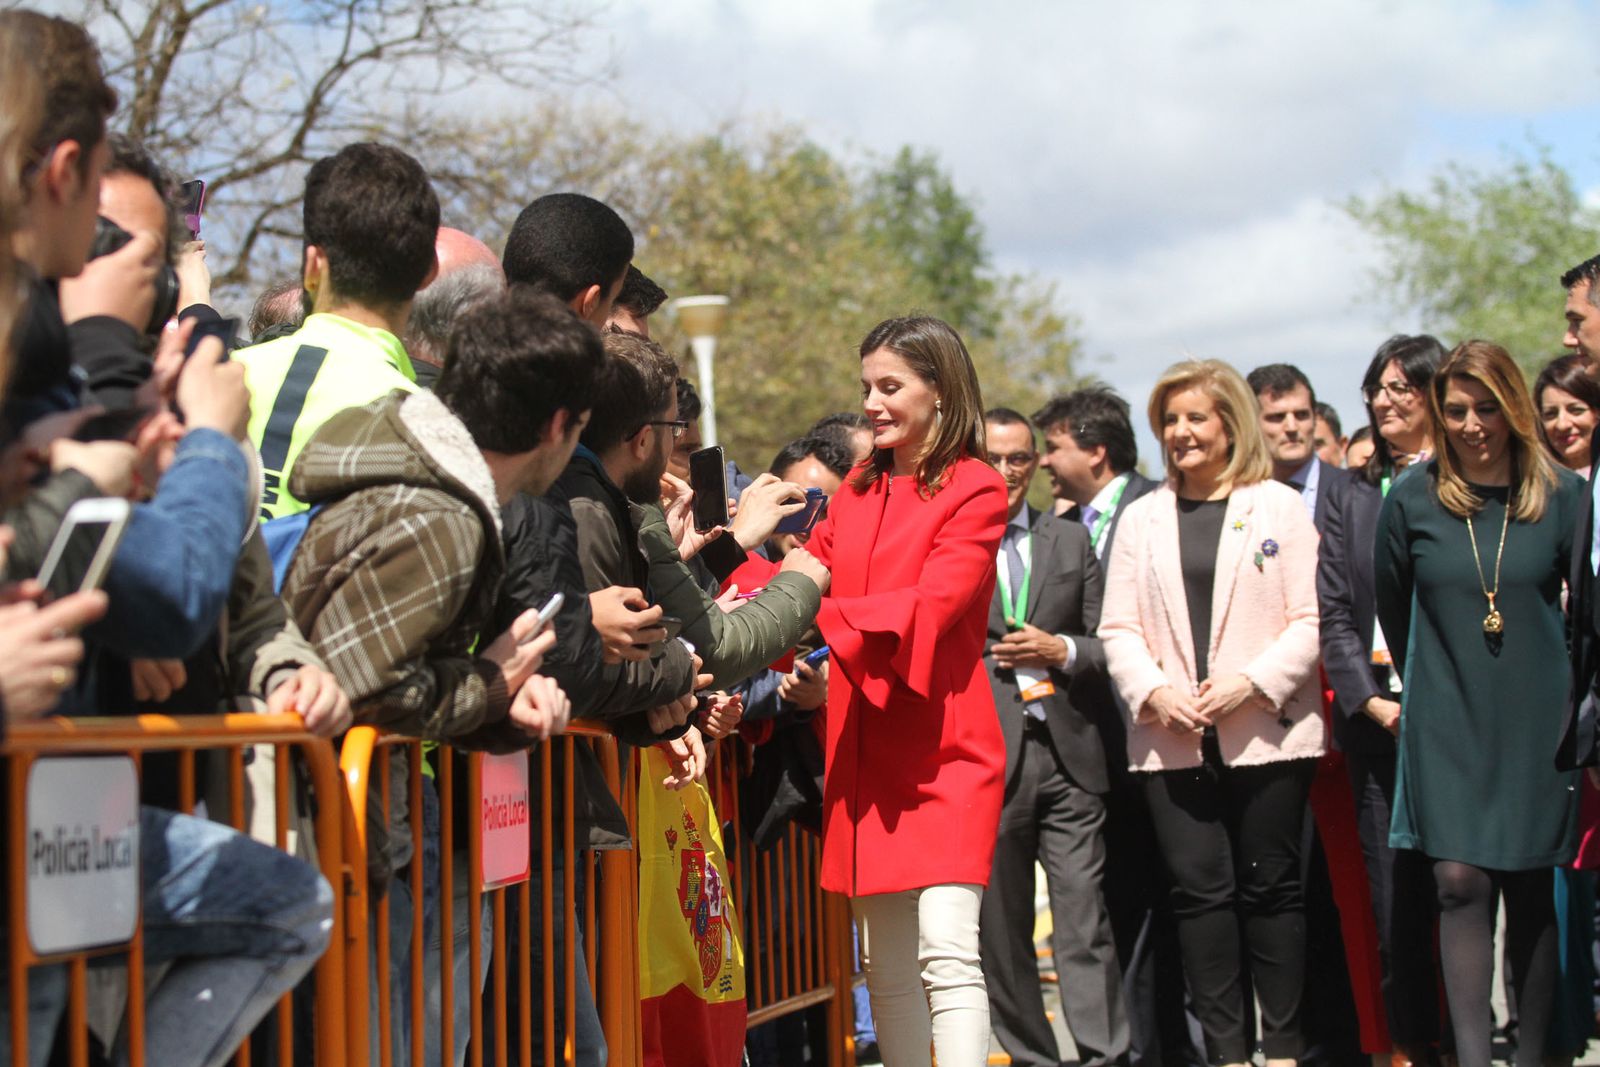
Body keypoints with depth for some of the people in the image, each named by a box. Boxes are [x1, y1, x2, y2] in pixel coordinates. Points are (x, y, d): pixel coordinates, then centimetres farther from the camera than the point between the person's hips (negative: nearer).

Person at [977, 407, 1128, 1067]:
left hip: (1069, 756, 2)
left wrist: (1061, 650, -4)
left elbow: (1108, 643, 14)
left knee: (1085, 922, -5)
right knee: (1001, 926, 6)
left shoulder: (1071, 540, 15)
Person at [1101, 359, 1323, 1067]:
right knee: (1199, 889, 0)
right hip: (1173, 738, 3)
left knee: (1270, 886, 2)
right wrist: (1154, 691, -8)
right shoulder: (1143, 518, 13)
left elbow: (1312, 620, -2)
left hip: (1267, 734, -2)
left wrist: (1252, 682, -14)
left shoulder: (1278, 507, 4)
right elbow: (1118, 628, 9)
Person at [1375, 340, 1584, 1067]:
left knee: (1532, 890, 5)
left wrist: (1571, 696, 8)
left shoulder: (1562, 496, -2)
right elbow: (1392, 606, 13)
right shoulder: (1414, 500, -1)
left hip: (1536, 722, 0)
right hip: (1447, 724, 0)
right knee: (1460, 879, -10)